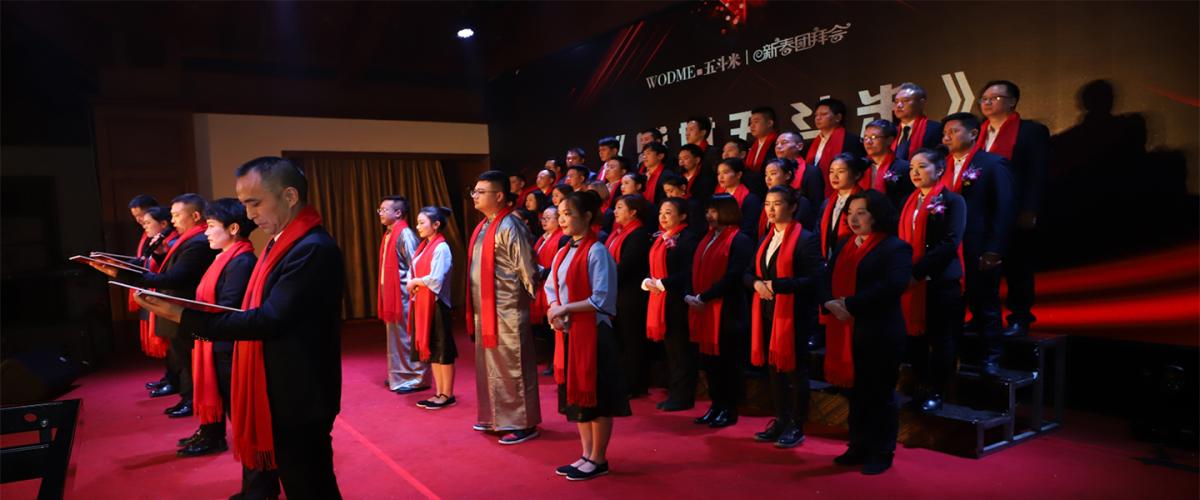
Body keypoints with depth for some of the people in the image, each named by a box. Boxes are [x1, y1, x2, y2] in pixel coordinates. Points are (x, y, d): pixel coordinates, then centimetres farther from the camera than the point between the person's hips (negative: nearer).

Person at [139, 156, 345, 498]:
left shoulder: (314, 249, -22)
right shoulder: (284, 242, 11)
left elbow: (271, 319, -26)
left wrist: (186, 317, -22)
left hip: (297, 397, -9)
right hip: (278, 393, 9)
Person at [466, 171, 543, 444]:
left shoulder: (510, 227, -16)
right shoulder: (484, 226, 11)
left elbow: (527, 271, -15)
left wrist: (531, 303, -9)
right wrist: (475, 307, 15)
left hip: (506, 310, -9)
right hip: (484, 309, 9)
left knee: (512, 367, 1)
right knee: (489, 366, 18)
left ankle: (523, 423, 12)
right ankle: (496, 417, 31)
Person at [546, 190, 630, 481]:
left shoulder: (596, 251, -13)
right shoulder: (564, 252, 11)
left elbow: (601, 299, -17)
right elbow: (552, 289, 15)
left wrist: (565, 309, -13)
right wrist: (554, 310, -5)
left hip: (592, 332, -8)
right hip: (567, 333, 8)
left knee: (595, 396, 2)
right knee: (575, 394, 13)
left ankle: (598, 460, 14)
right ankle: (587, 455, 25)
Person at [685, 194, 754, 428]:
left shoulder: (739, 241, -10)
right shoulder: (708, 238, 15)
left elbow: (732, 277, -19)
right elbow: (695, 270, 14)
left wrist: (703, 298, -18)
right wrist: (689, 295, -3)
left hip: (728, 313, -8)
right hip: (704, 312, 8)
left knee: (728, 362, 2)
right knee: (710, 360, 12)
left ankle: (730, 410, 13)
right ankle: (716, 406, 24)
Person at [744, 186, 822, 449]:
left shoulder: (806, 239, -10)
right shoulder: (765, 239, 14)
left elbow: (814, 279, -18)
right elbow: (748, 273, 15)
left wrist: (776, 284, -21)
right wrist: (757, 283, -8)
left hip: (793, 315, -7)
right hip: (767, 313, 7)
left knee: (794, 370, 2)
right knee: (774, 368, 13)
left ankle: (796, 426, 14)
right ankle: (781, 420, 25)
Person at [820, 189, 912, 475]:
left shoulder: (895, 248, -7)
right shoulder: (843, 247, 17)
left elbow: (893, 285, -22)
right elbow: (827, 280, 12)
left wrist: (851, 305, -21)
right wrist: (830, 303, -10)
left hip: (878, 334, -7)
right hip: (843, 332, 7)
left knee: (880, 395, 4)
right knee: (855, 394, 15)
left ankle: (881, 454, 16)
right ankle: (859, 448, 27)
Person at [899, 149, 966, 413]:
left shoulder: (952, 201, -5)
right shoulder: (909, 202, 15)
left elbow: (951, 243, -15)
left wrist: (918, 272, -19)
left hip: (940, 281, -5)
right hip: (910, 281, 6)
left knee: (940, 338, 3)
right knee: (914, 335, 9)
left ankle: (936, 392, 13)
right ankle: (921, 387, 21)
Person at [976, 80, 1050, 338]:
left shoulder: (1032, 131, -2)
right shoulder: (979, 132, 15)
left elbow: (1038, 175, -8)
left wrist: (1029, 212, -16)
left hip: (1015, 214, -5)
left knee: (1017, 267, 2)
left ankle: (1020, 320, 11)